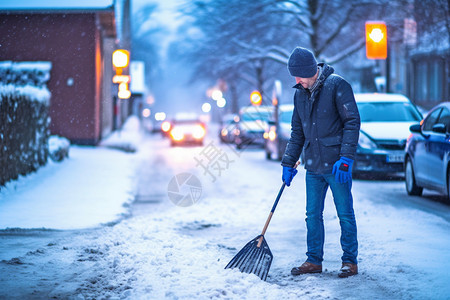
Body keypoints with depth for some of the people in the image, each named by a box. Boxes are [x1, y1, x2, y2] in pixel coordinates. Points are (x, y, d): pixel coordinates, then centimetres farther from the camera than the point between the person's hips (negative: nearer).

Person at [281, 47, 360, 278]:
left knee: (345, 214, 1)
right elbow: (297, 132, 19)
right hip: (313, 165, 6)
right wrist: (288, 162, 15)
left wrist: (346, 157, -17)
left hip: (336, 165, -6)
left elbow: (352, 122, -11)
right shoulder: (300, 93, 11)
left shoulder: (337, 85, -9)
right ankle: (314, 260, 18)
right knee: (312, 215, 9)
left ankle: (350, 261, 10)